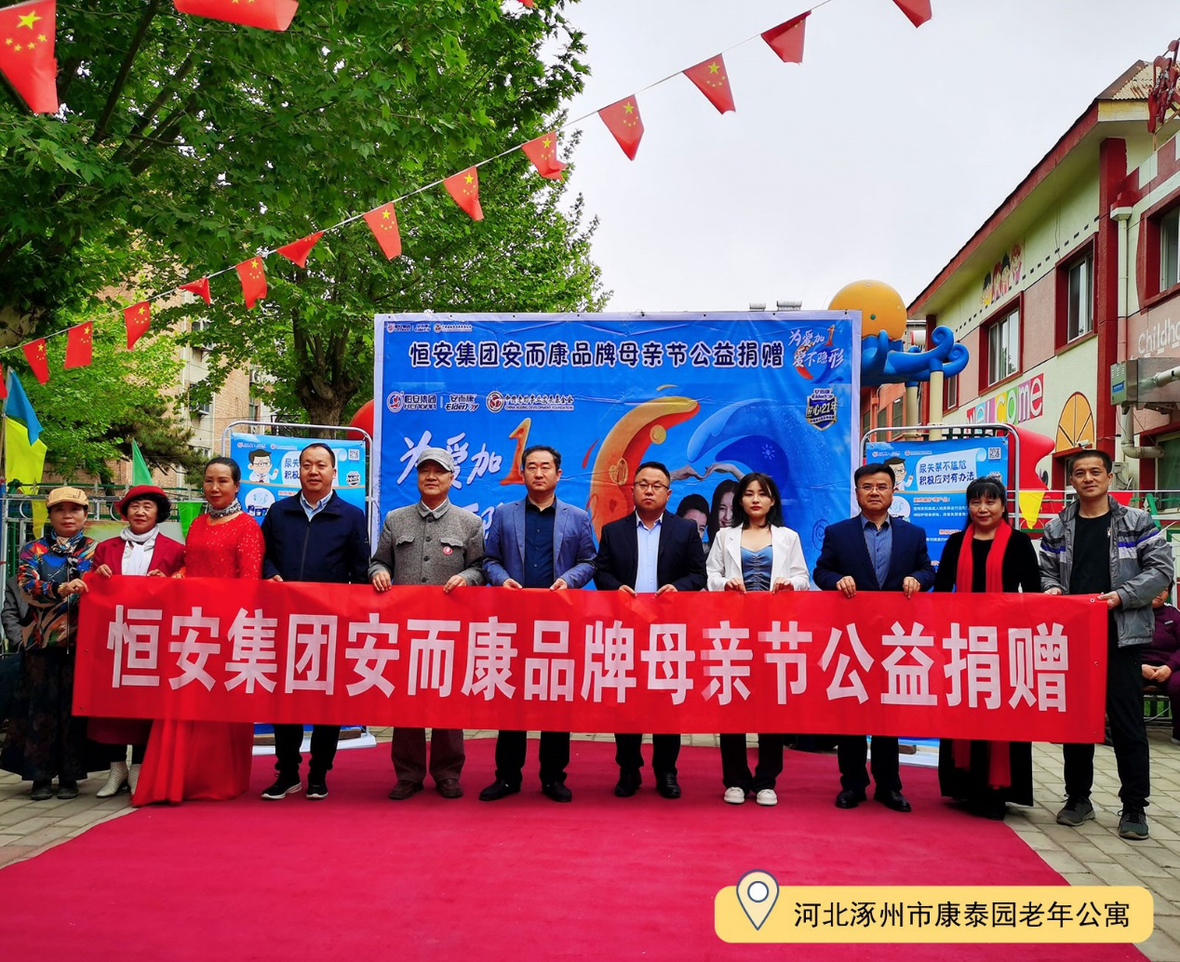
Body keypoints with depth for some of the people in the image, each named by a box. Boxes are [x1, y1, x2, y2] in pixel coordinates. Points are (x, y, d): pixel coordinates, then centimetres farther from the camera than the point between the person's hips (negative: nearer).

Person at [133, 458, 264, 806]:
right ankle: (177, 777, 13)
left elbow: (250, 581, -10)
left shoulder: (247, 526, -4)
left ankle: (219, 780, 12)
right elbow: (188, 572, 18)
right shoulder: (197, 525, 16)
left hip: (229, 626, -6)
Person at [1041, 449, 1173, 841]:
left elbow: (1160, 570, -3)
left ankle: (1134, 806, 8)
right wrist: (1052, 589, -8)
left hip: (1120, 635, -3)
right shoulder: (1057, 528, 10)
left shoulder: (1137, 522, 2)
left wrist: (1122, 596, -15)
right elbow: (1047, 573, 14)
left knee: (1127, 721, -1)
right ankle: (1078, 797, 21)